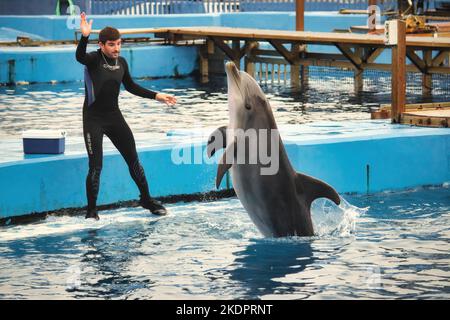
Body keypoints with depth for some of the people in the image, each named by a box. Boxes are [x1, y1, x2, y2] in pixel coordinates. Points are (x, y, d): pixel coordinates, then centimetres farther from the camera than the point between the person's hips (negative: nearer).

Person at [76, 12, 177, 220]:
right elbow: (79, 57, -39)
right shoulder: (93, 59, -14)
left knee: (133, 160, 10)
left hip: (114, 117, 5)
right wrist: (84, 37, -57)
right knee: (96, 167, -7)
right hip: (93, 119, -5)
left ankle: (146, 199, 28)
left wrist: (156, 96, 16)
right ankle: (91, 210, 8)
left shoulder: (121, 62, 3)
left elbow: (131, 87, 18)